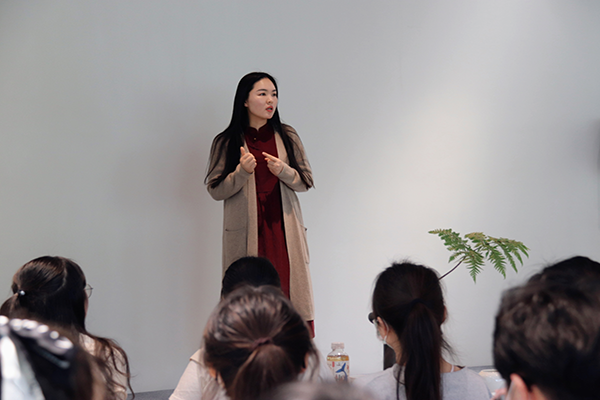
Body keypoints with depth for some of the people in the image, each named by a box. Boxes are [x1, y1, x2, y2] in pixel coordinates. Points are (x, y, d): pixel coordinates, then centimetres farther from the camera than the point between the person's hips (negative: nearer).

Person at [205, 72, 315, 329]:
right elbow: (215, 190, 3)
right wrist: (242, 172, -14)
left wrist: (283, 171, -10)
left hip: (283, 228, 1)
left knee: (289, 292, -6)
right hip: (245, 233, -1)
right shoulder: (225, 142, 5)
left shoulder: (287, 136, 10)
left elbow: (306, 182, 10)